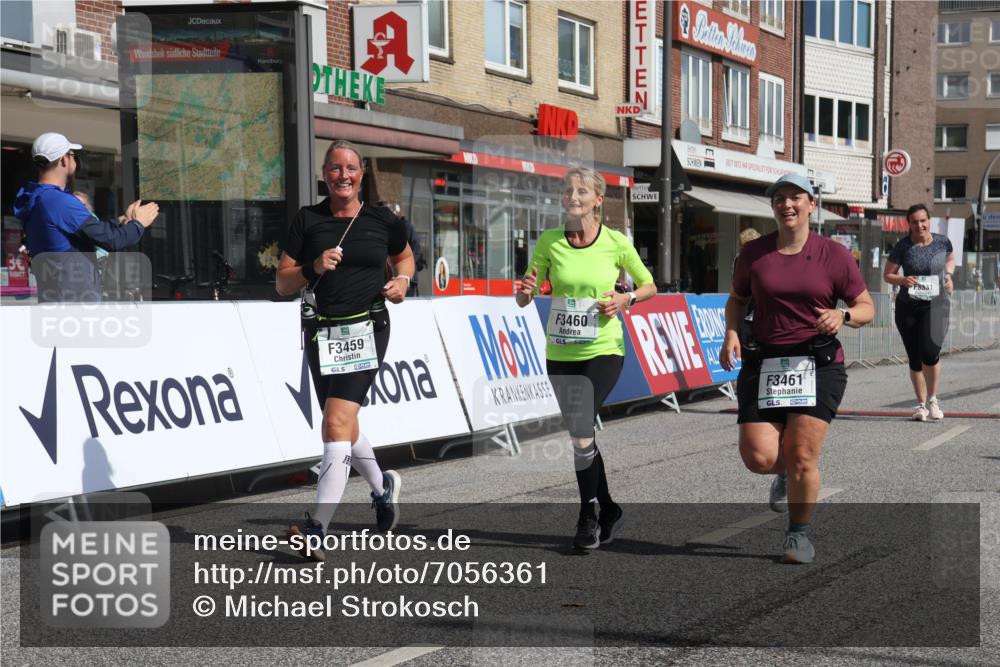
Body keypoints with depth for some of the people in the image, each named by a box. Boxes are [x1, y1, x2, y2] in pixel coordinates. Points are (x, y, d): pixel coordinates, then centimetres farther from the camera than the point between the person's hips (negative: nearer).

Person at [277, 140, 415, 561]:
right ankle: (383, 487, 44)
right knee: (343, 428, 14)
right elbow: (283, 284, 4)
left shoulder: (383, 221, 5)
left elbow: (404, 258, 24)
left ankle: (316, 528, -21)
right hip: (321, 332, 3)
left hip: (366, 328, -3)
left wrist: (402, 280, 3)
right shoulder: (307, 221, 5)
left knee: (337, 424, -18)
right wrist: (314, 268, -14)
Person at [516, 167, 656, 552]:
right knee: (580, 436, 12)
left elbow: (649, 286, 8)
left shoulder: (616, 242, -6)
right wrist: (525, 292, -21)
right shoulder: (549, 241, -1)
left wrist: (626, 299, -11)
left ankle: (587, 517, -2)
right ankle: (609, 509, 31)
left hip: (603, 351, -4)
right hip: (560, 353, 4)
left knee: (582, 431, -18)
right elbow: (523, 299, 2)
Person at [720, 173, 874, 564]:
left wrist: (843, 316, -16)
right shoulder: (754, 253, 7)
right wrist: (731, 333, 1)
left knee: (801, 456, -8)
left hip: (818, 364, -2)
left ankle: (799, 534, 16)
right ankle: (788, 472, 30)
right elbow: (736, 300, 21)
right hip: (763, 363, 2)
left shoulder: (834, 255, 1)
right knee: (758, 457, -8)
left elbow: (866, 307, 7)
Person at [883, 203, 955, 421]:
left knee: (930, 352, -18)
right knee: (914, 358, 6)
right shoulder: (903, 246, -3)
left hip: (936, 305, -1)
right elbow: (887, 274, 3)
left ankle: (933, 399, 5)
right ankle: (921, 404, 23)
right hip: (908, 307, 1)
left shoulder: (942, 241, 1)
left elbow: (950, 259, 22)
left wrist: (948, 273, 2)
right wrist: (902, 280, -17)